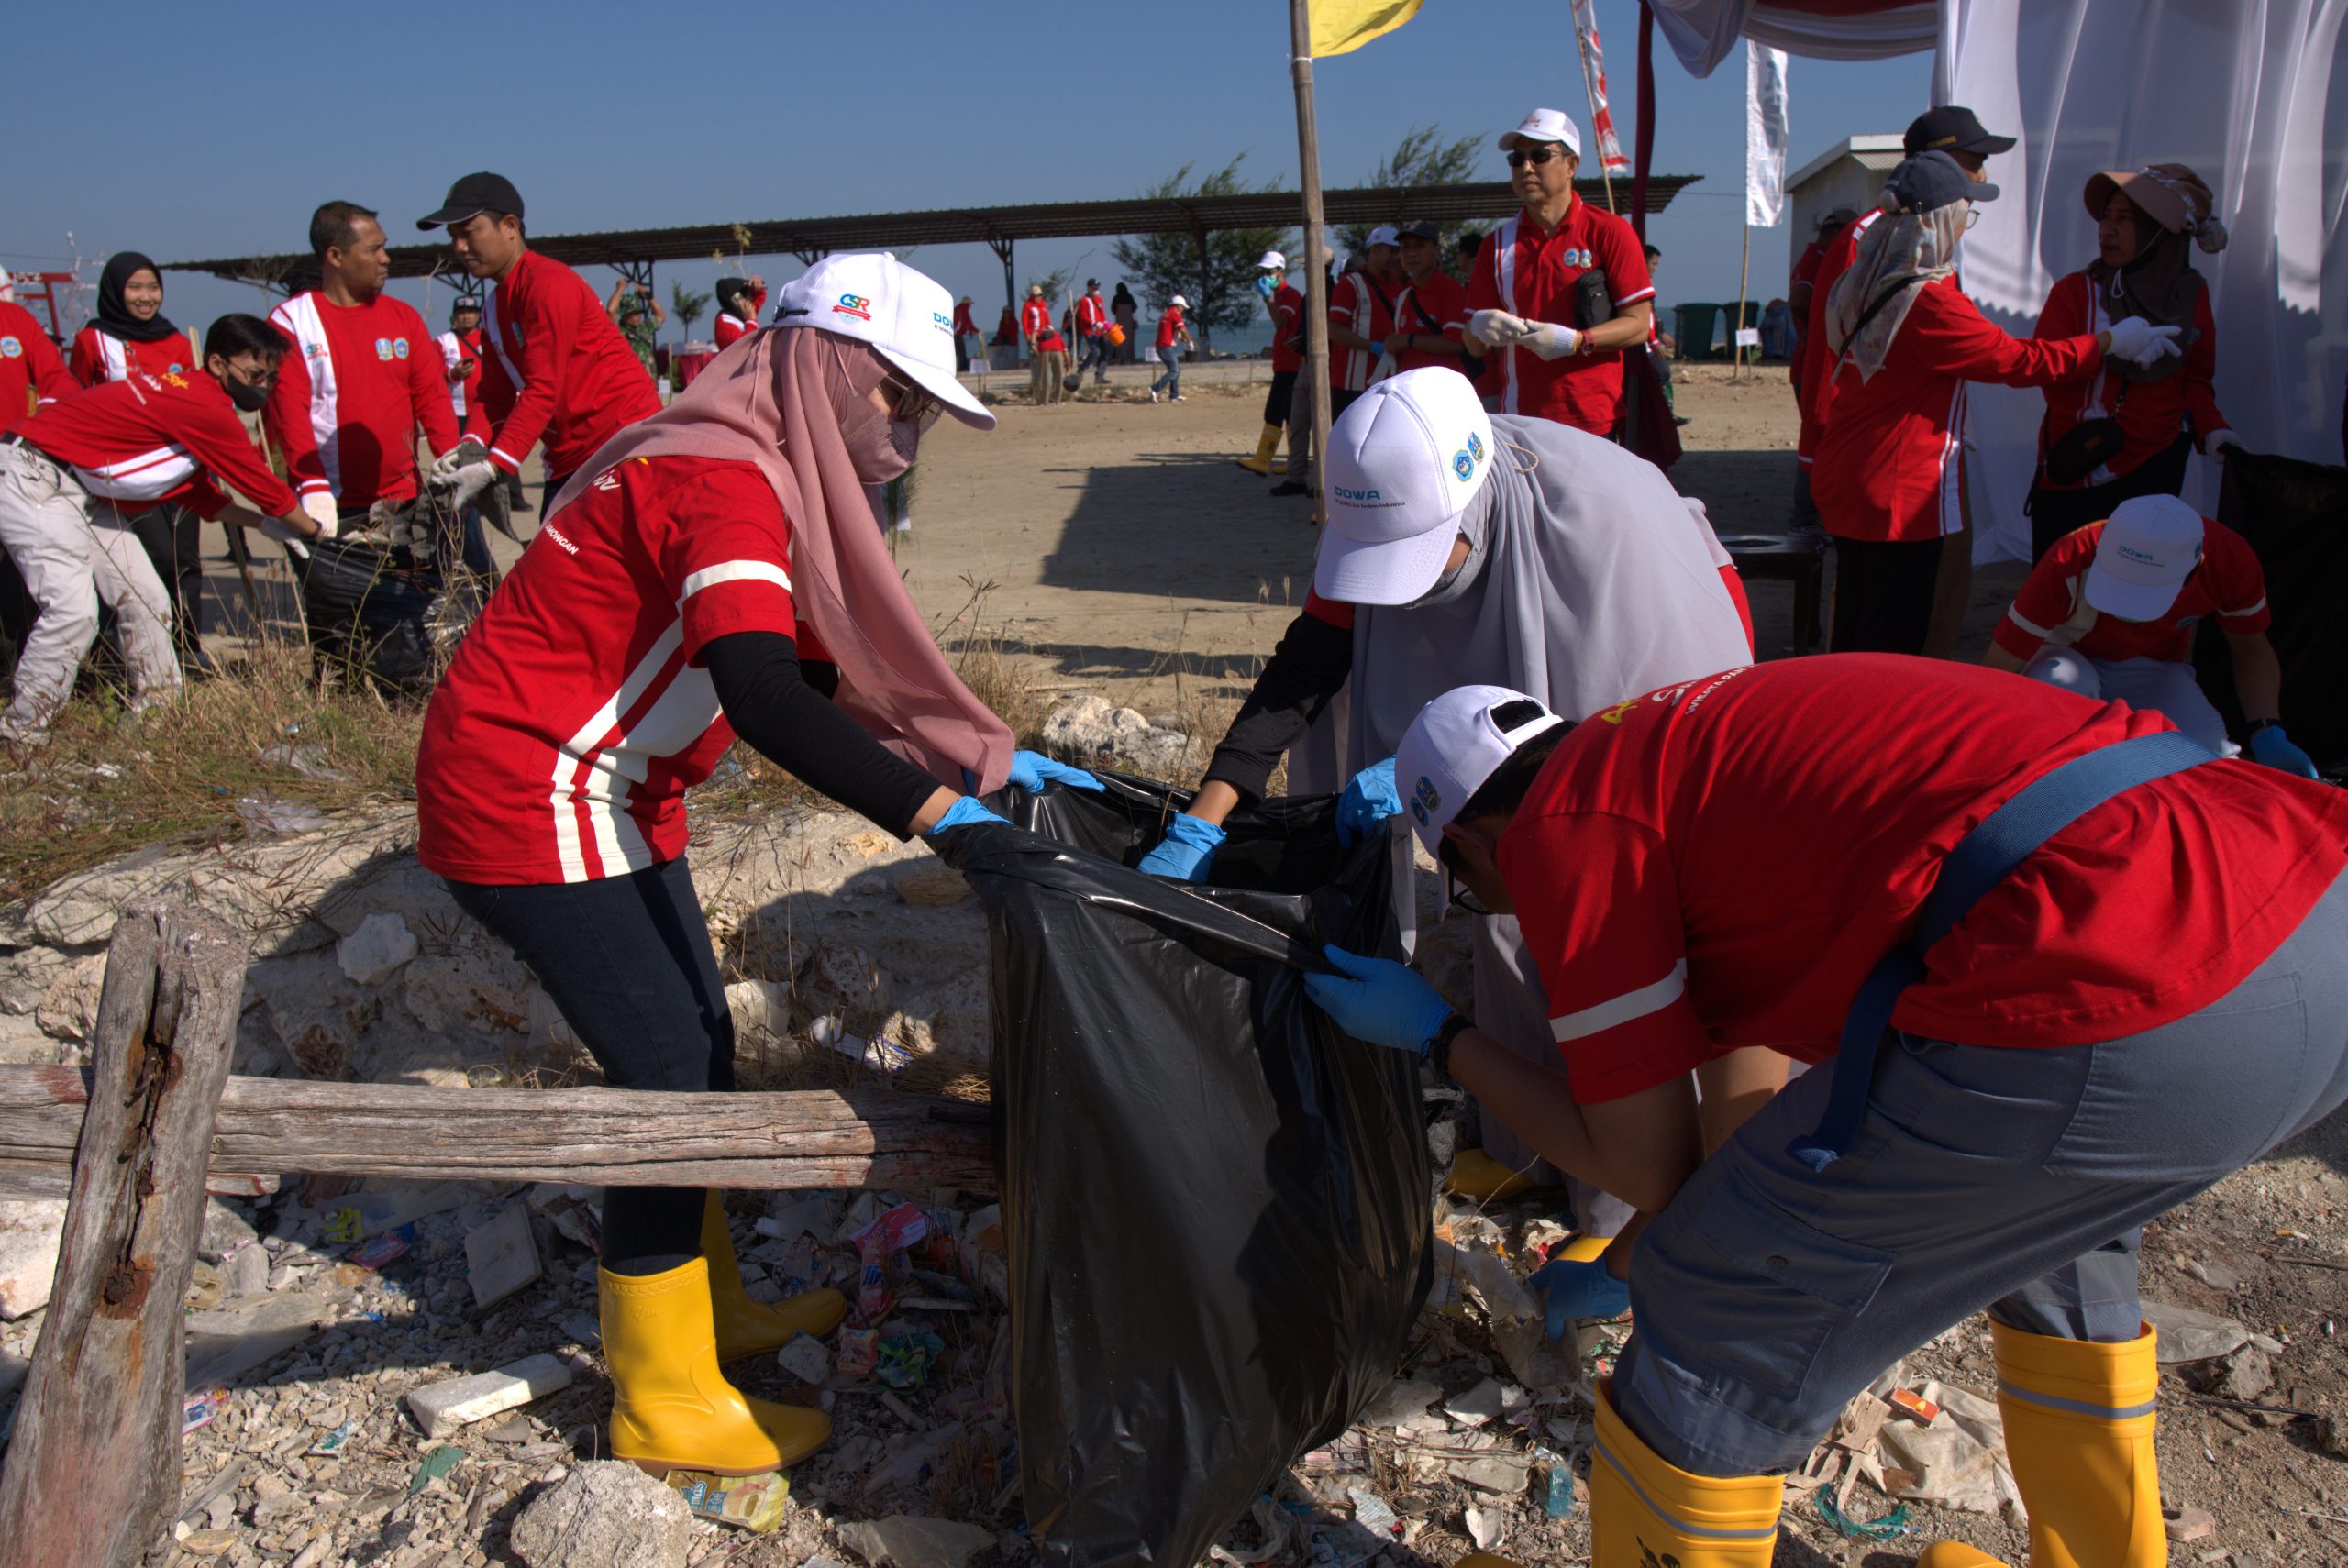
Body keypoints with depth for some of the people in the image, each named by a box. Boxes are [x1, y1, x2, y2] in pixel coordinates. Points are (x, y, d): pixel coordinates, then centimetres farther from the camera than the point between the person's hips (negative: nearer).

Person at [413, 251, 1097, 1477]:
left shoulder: (769, 479, 10)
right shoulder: (722, 476, -22)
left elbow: (830, 677, 12)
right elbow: (763, 697, -36)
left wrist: (993, 761, 5)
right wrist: (937, 811, -38)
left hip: (603, 797, 10)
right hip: (528, 803, -10)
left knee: (695, 1046, 16)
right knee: (671, 1070, -5)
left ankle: (712, 1308, 36)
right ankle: (665, 1405, 12)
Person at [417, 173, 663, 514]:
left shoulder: (549, 285, -12)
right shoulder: (495, 309, 18)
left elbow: (542, 391, -18)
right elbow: (496, 396, 12)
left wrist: (494, 467, -23)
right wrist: (471, 447, -8)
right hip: (567, 460, 9)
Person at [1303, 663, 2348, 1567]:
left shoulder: (1564, 824, 3)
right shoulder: (1690, 739, 29)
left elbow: (1648, 1169, 8)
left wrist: (1438, 1036, 20)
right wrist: (1628, 1264, 49)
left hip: (2128, 1006, -10)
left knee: (1716, 1334, 8)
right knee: (2049, 1220, 39)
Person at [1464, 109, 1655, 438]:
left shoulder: (1608, 232, 2)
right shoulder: (1498, 242, 14)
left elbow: (1639, 324, -3)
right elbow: (1475, 344, 13)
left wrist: (1574, 341, -18)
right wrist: (1480, 327, -11)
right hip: (1516, 423, 3)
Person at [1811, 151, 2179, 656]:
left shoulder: (1855, 287, 5)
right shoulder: (1931, 302, -19)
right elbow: (2020, 360, -11)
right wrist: (2111, 342, 1)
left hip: (1842, 481, 9)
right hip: (1900, 495, -9)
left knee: (1853, 637, 16)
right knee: (1893, 650, 0)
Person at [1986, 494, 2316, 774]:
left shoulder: (2230, 559, -25)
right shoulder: (2071, 565, -35)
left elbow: (2252, 650, -5)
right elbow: (1996, 671, -31)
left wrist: (2267, 733, -20)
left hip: (2154, 668, 2)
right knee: (2060, 684, -39)